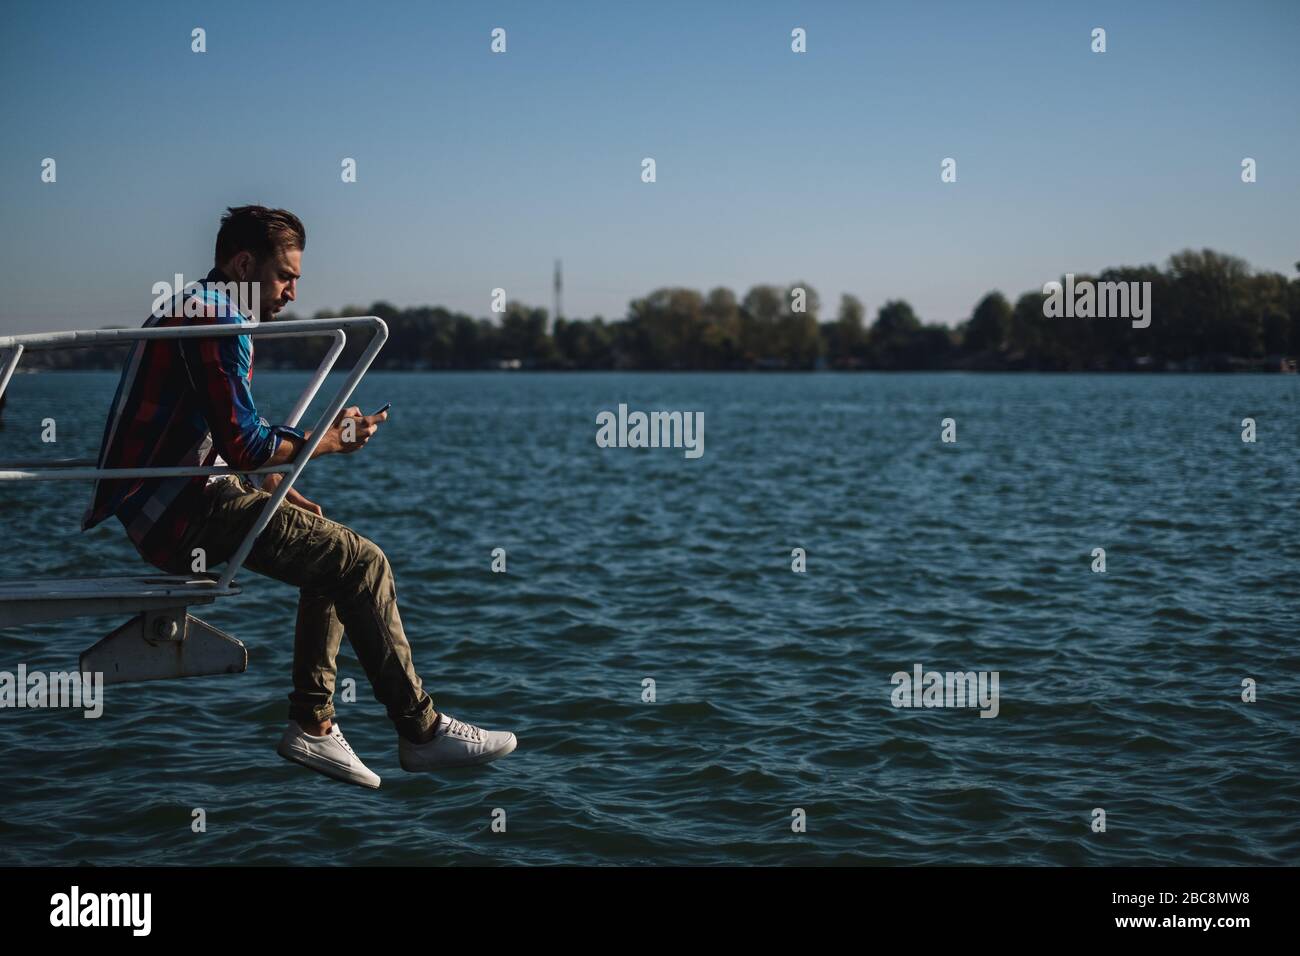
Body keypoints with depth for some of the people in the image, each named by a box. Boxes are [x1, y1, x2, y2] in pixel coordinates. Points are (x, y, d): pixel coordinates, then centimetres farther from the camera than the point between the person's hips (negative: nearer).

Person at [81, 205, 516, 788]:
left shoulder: (191, 309, 21)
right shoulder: (215, 319, -14)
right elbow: (243, 444, -20)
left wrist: (279, 490, 13)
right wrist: (326, 441, -6)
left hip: (167, 508, 11)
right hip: (181, 518, -11)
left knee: (333, 543, 20)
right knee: (363, 563, -14)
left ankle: (312, 725, 13)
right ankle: (421, 731, -6)